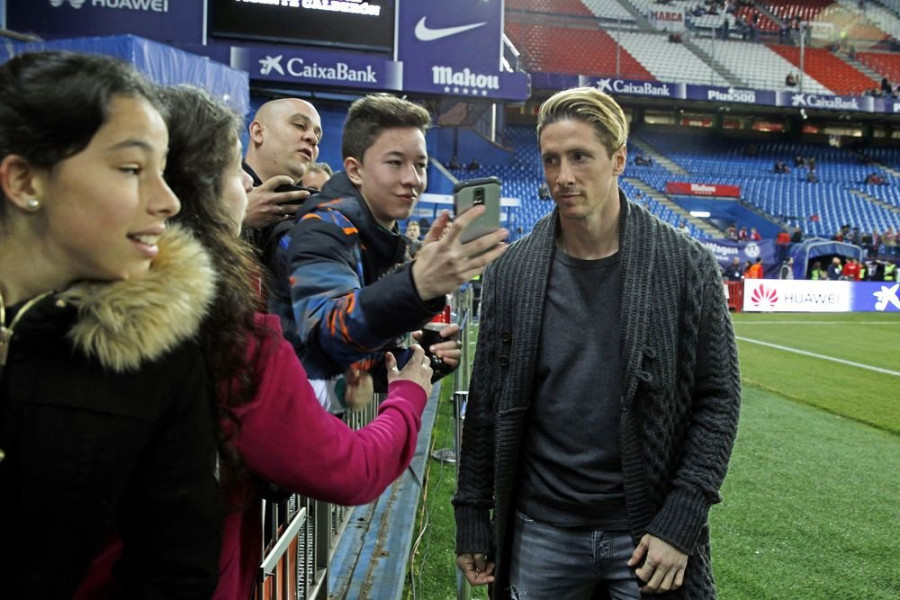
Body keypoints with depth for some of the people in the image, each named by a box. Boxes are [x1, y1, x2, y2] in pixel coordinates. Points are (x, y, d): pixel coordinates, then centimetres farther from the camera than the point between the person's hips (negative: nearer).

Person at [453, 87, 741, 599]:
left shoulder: (687, 265, -7)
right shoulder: (512, 271, -3)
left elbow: (718, 398, -4)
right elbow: (487, 401, 2)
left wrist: (681, 522, -10)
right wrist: (472, 516, 3)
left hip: (648, 534, -1)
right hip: (540, 533, 2)